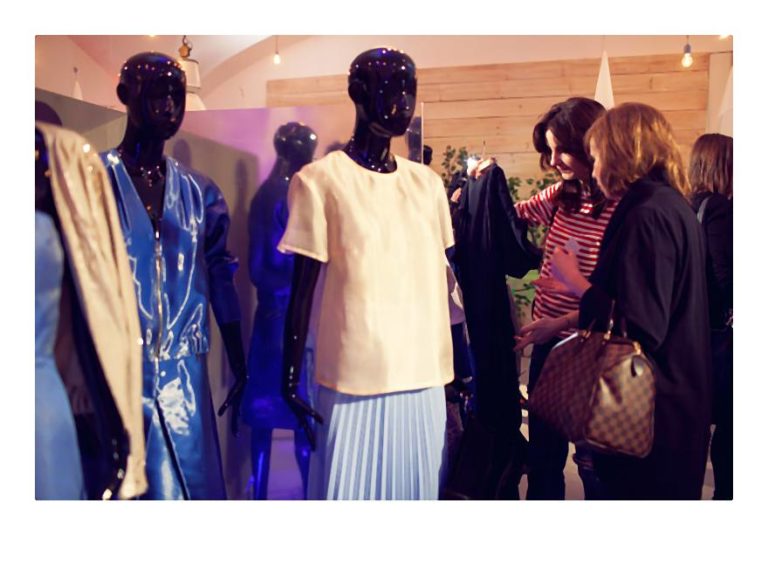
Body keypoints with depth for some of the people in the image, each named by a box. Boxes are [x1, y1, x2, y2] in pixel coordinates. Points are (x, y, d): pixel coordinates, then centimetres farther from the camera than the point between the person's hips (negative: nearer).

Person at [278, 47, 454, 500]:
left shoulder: (427, 183, 9)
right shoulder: (320, 180, -5)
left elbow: (440, 280, 12)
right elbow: (303, 289, -3)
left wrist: (454, 369, 13)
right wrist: (291, 380, -3)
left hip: (425, 379, 5)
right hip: (355, 382, -4)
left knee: (415, 486, 16)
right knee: (352, 487, 7)